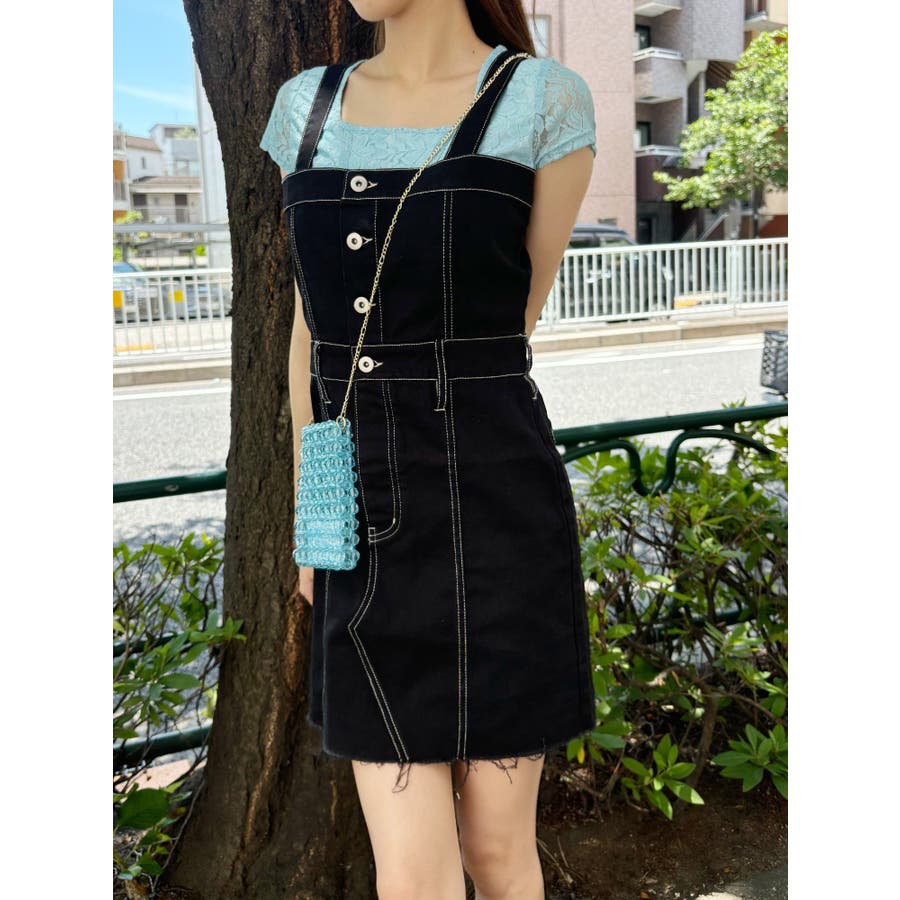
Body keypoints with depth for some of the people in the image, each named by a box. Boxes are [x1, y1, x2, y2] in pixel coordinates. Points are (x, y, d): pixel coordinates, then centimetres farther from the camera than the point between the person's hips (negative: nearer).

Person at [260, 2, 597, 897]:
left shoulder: (547, 100, -2)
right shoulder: (306, 105, 11)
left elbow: (513, 323, 4)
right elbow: (315, 329, 12)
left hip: (494, 513, -3)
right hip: (367, 531, 3)